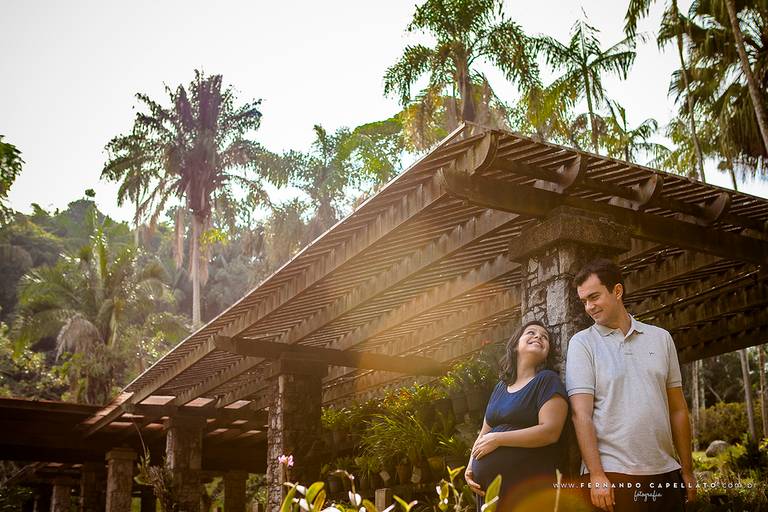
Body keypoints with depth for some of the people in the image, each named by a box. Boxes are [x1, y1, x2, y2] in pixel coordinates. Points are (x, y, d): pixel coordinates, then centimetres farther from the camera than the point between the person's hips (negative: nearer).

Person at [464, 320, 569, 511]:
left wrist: (497, 439, -14)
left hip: (527, 488, -6)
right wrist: (470, 466, 3)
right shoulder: (501, 387, 16)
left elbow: (550, 432, -16)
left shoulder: (547, 380, -4)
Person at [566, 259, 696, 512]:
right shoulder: (582, 343, 0)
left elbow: (677, 409, 12)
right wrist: (596, 475, -15)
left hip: (666, 473, 3)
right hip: (612, 475, -3)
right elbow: (581, 413, -8)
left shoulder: (661, 338, 9)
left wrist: (687, 470, 10)